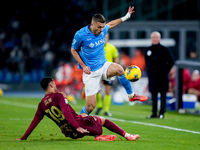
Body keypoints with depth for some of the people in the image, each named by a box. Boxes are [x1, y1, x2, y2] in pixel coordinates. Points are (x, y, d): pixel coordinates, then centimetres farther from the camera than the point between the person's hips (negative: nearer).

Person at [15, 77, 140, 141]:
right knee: (103, 120, 10)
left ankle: (98, 136, 14)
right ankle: (127, 136, 5)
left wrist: (24, 138, 11)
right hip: (77, 123, -7)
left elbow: (35, 121, 6)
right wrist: (77, 126, -30)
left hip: (68, 132, 7)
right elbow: (65, 111, -23)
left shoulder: (42, 104, 8)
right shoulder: (58, 96, -9)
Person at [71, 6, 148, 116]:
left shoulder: (103, 30, -1)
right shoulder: (80, 35, -15)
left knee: (119, 69, -30)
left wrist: (125, 17, 28)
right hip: (91, 72, -4)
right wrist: (83, 66, -9)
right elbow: (73, 50, 0)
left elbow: (111, 24, 24)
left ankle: (131, 95, -9)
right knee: (90, 107, -11)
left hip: (103, 66, 4)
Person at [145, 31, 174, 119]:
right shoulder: (148, 50, 10)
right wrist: (148, 71, 13)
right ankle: (154, 113, 14)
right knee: (153, 95, 8)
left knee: (163, 94, -2)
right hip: (152, 76, 5)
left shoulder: (164, 50, -3)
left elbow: (171, 62, 1)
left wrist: (165, 71, -3)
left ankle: (162, 113, 2)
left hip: (162, 76, -4)